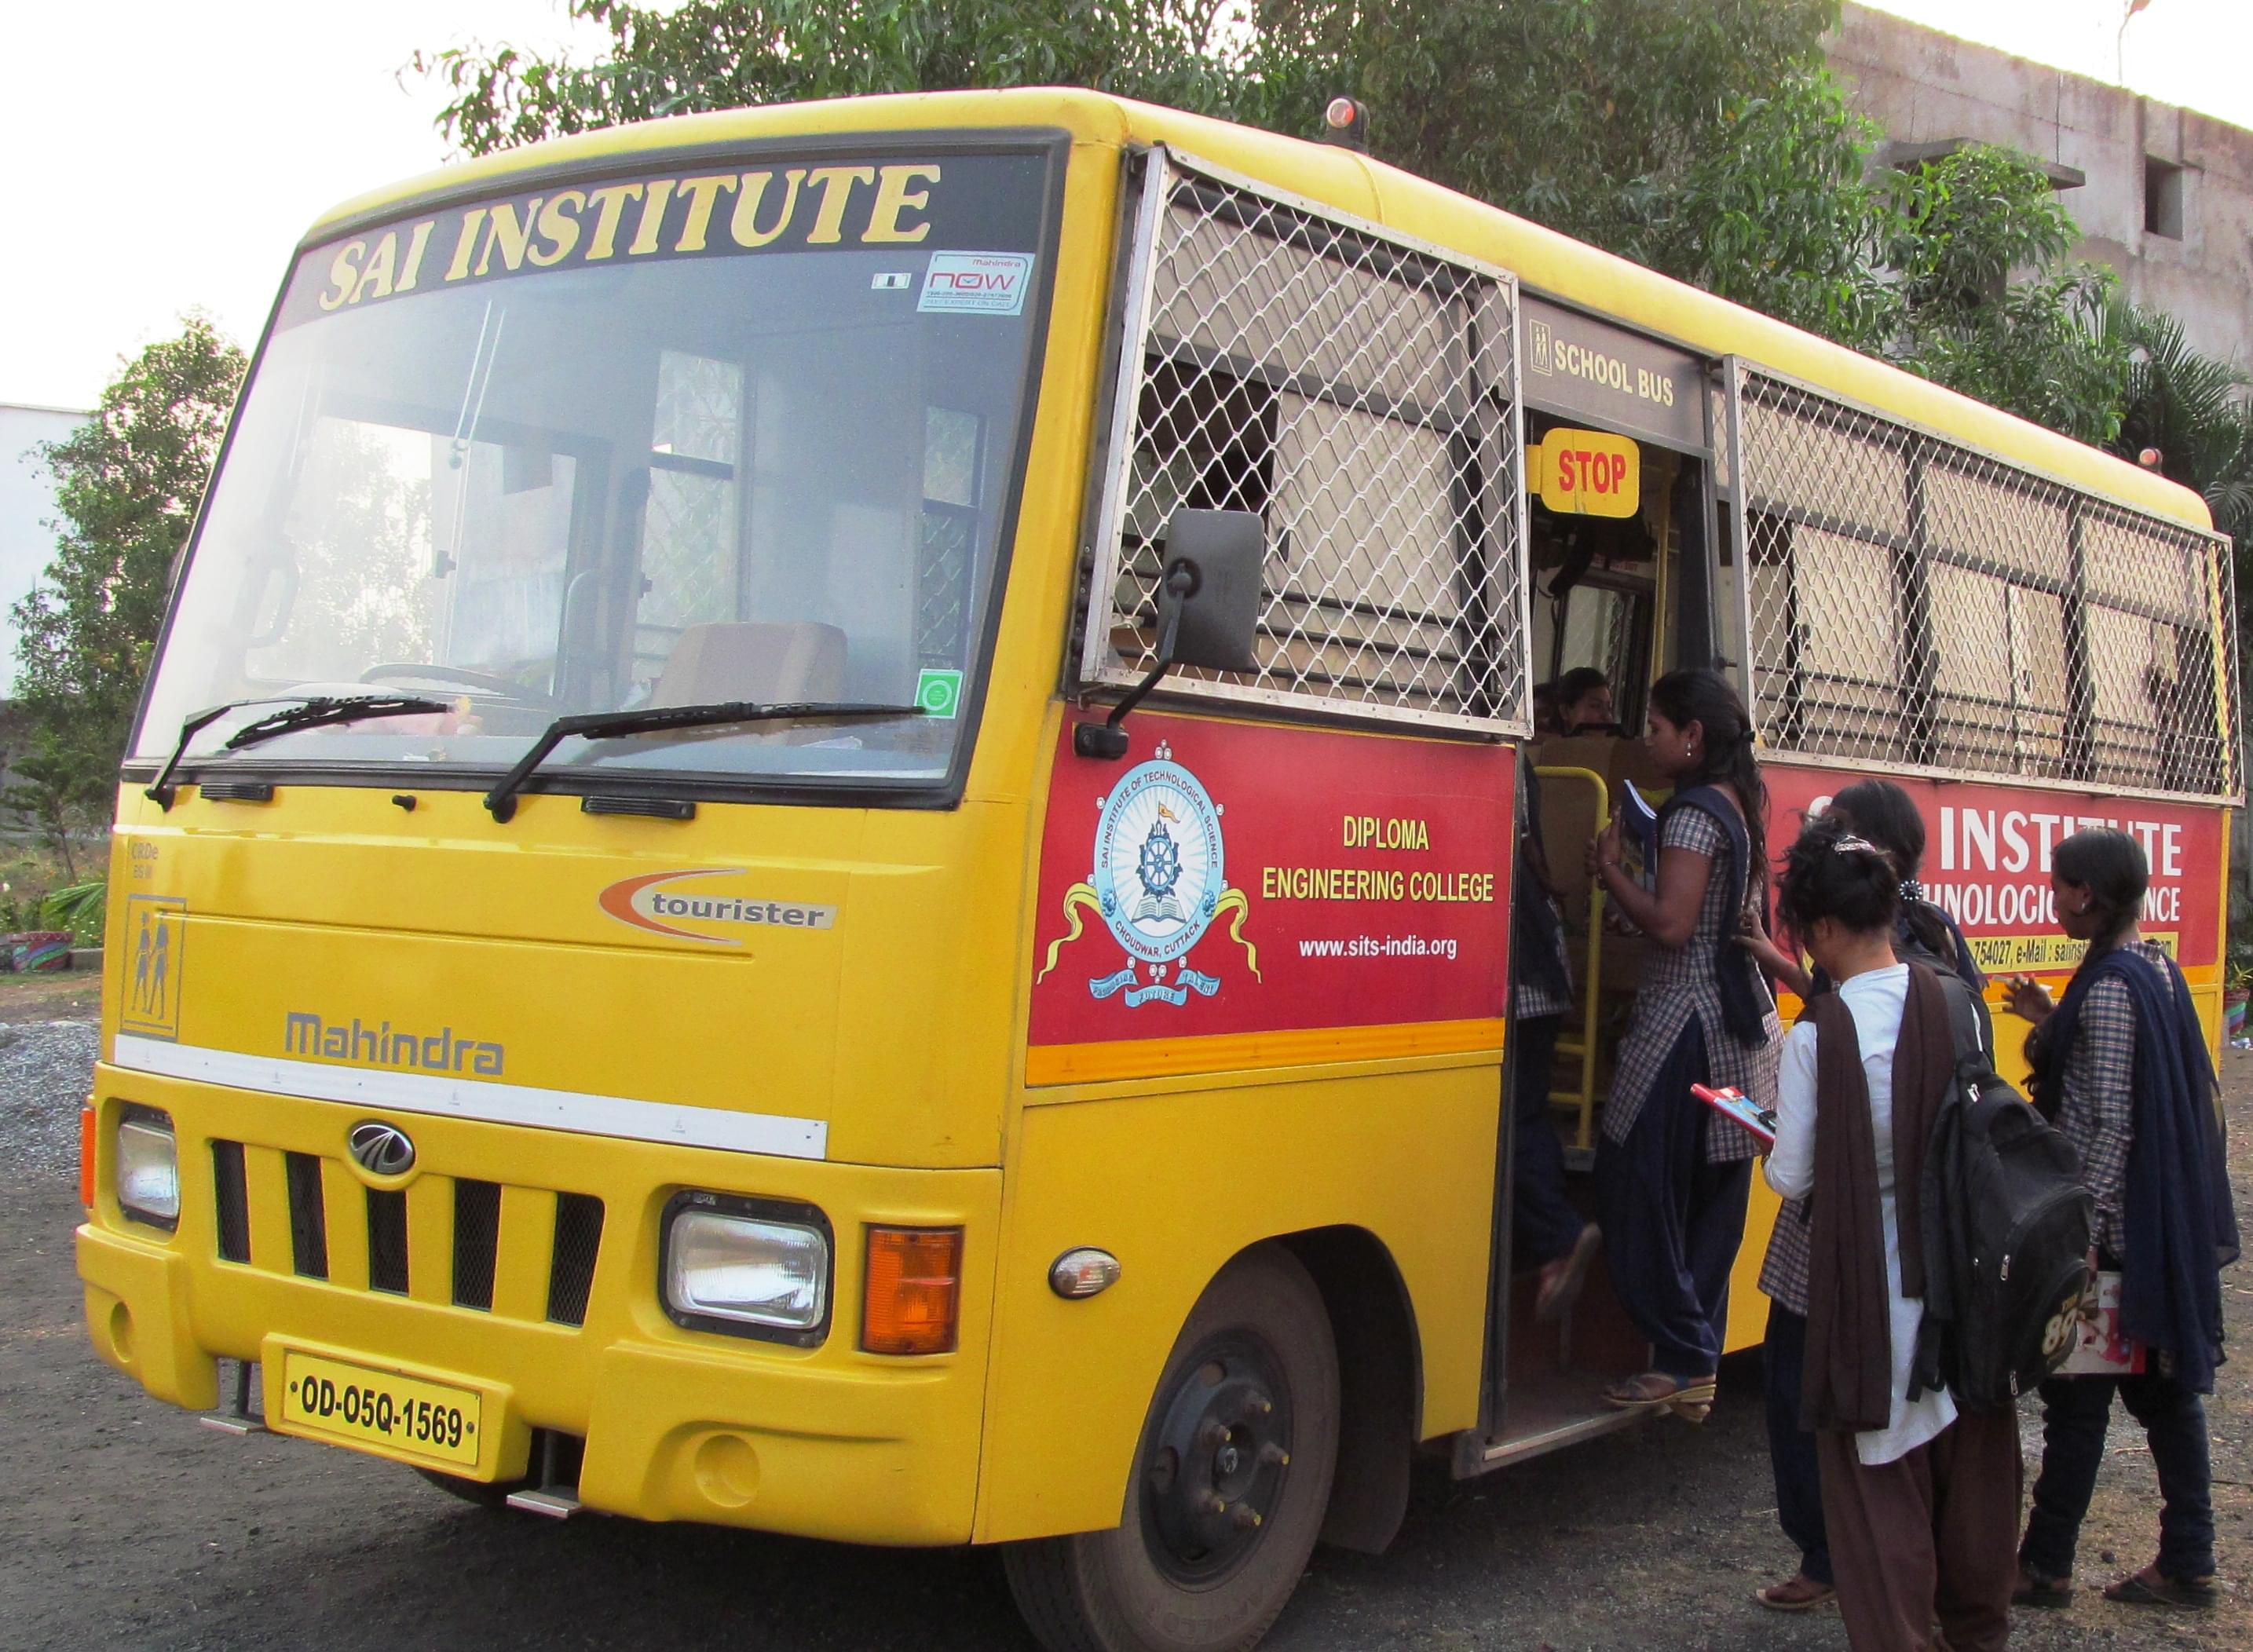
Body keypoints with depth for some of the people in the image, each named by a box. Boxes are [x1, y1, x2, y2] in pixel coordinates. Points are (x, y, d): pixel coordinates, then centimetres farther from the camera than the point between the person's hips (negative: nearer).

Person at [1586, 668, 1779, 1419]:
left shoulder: (1695, 813, -14)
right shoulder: (1743, 805, 14)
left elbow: (1671, 923, -22)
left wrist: (1610, 871, -9)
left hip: (1685, 1033, -10)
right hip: (1741, 1027, 10)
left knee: (1639, 1188, -3)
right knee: (1711, 1201, 11)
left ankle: (1681, 1361, 0)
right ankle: (1700, 1363, 16)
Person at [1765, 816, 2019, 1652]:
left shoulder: (1817, 1034, -16)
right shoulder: (1951, 1004, -4)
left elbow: (1792, 1176, -10)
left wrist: (1773, 1147, 11)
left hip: (1871, 1276, -5)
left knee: (1882, 1472, 8)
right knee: (1971, 1453, 20)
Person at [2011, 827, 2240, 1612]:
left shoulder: (2109, 987, -19)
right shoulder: (2158, 969, 9)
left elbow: (2111, 1122, -22)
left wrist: (2084, 1229, -21)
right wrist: (2051, 1023, 12)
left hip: (2111, 1224, -9)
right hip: (2166, 1219, 9)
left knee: (2076, 1394, 1)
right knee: (2163, 1383, 13)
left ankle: (2045, 1568, 11)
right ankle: (2187, 1563, 19)